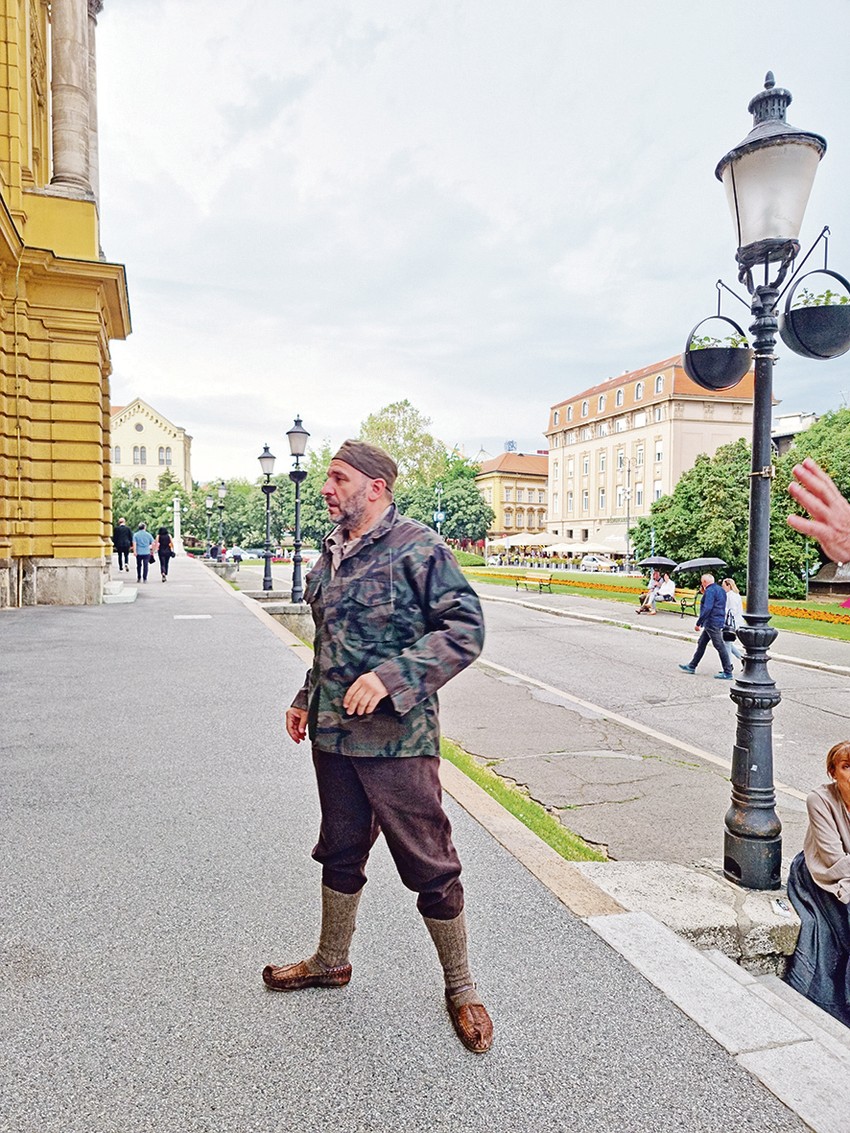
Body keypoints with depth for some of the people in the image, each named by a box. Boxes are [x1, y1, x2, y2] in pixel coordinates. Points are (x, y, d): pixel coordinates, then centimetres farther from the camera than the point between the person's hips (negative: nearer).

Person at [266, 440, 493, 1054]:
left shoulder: (419, 548, -13)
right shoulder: (331, 553, 12)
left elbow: (466, 629, -18)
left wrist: (390, 677, -26)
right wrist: (308, 699, 20)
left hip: (397, 740, -7)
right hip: (332, 734, 7)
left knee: (429, 866, 6)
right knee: (341, 853, 23)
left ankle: (460, 986, 28)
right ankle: (331, 960, 45)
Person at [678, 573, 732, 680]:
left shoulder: (710, 591, -15)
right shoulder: (720, 590, 16)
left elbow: (707, 608, -23)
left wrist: (699, 623, -20)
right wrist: (704, 592, 16)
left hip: (712, 623, -11)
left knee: (720, 646, -6)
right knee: (701, 644, 16)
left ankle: (728, 673, -3)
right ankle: (692, 666, 23)